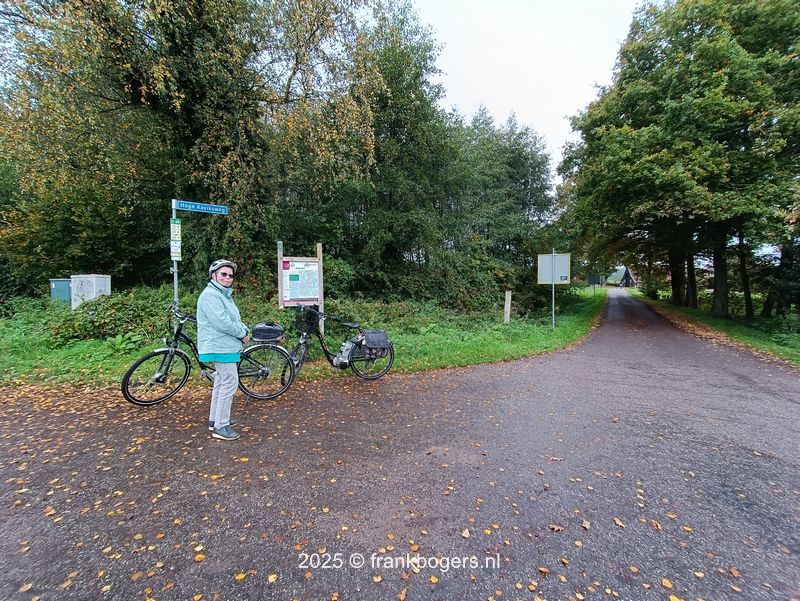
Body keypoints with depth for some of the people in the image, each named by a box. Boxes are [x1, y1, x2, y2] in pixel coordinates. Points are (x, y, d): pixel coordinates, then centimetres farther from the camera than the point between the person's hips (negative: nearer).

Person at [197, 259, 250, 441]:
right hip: (221, 346, -11)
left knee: (221, 383, 17)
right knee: (230, 383, -9)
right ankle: (221, 426, -1)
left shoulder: (224, 295, 18)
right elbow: (222, 322, -24)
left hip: (226, 346, 11)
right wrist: (242, 333, -13)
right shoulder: (210, 295, -15)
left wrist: (244, 330, -1)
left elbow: (235, 320, 18)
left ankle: (214, 420, 28)